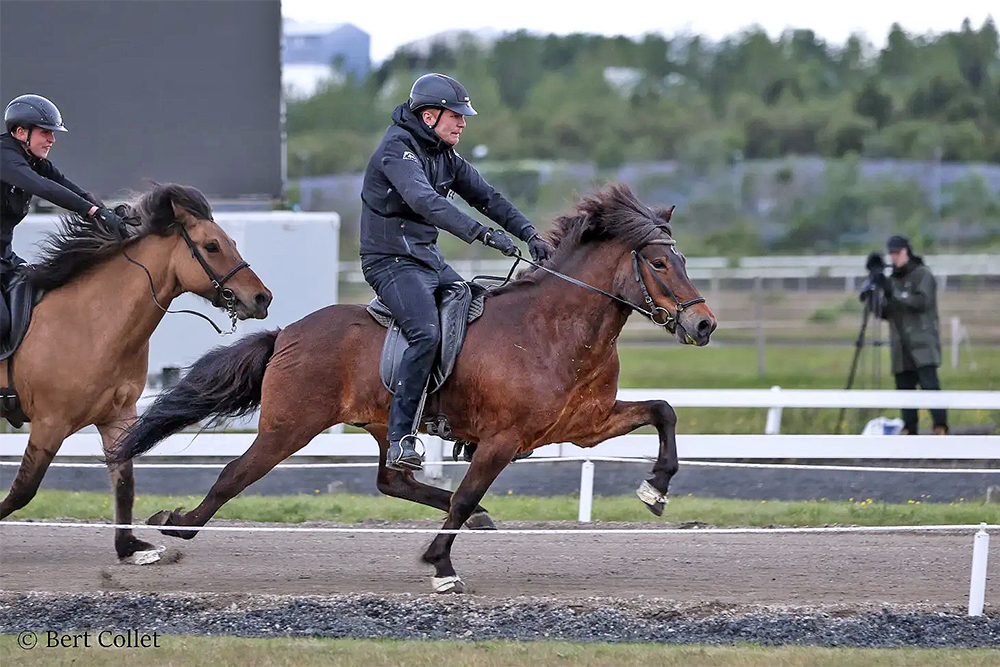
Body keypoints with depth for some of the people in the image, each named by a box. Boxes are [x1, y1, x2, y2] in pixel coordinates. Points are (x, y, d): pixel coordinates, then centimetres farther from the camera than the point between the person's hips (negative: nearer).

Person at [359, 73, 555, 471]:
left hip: (429, 259, 10)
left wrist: (529, 234, 2)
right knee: (427, 334, -29)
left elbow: (486, 196, 14)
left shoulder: (444, 154, 11)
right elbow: (424, 201, -34)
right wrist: (481, 233, -42)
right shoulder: (398, 149, -18)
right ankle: (400, 439, -29)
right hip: (392, 262, -10)